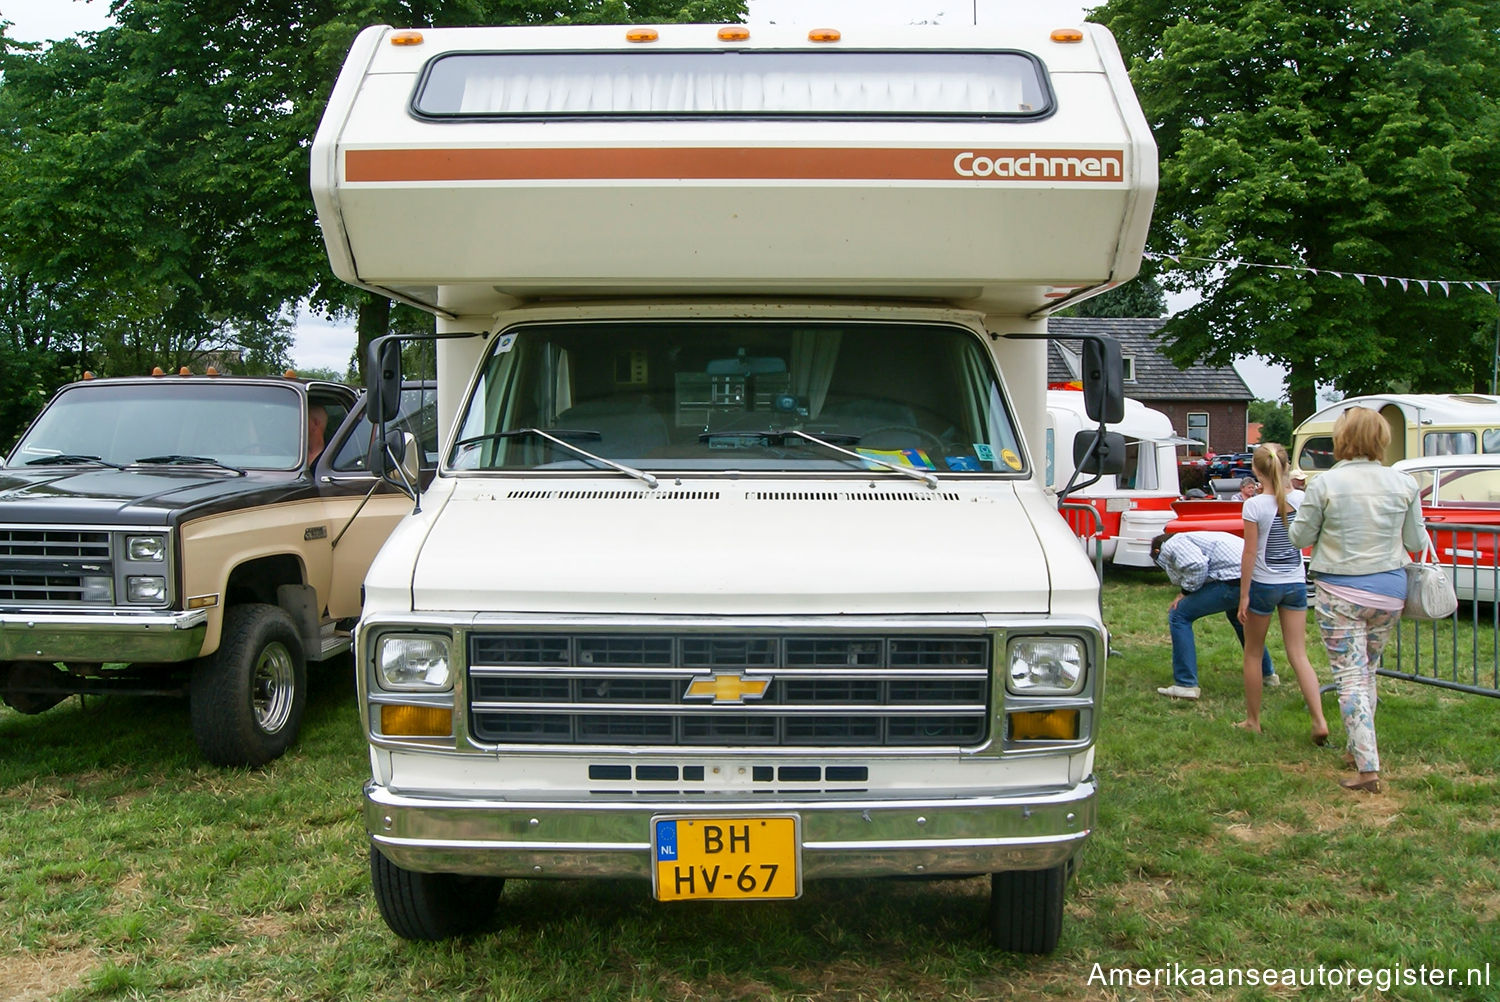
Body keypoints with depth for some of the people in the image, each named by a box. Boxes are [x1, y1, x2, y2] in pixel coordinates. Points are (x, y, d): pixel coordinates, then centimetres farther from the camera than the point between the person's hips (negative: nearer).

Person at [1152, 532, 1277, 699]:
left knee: (1179, 616, 0)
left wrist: (1186, 592, -1)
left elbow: (1197, 566, -15)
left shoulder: (1171, 545, 5)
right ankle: (1267, 674, 51)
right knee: (1237, 615, 39)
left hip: (1234, 579, -10)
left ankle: (1186, 684, -1)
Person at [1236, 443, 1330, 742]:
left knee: (1253, 654, 12)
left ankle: (1253, 720, 20)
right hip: (1296, 583, 4)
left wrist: (1243, 595, -8)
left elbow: (1250, 553, -14)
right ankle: (1319, 720, -6)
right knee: (1299, 655, 6)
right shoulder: (1301, 500, -3)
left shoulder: (1255, 505, -15)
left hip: (1263, 584, -4)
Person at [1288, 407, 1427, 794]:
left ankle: (1368, 768, -5)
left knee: (1350, 677, -1)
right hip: (1390, 590, 4)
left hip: (1340, 593, -4)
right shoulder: (1403, 483, -3)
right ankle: (1358, 748, 33)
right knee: (1368, 671, 21)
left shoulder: (1324, 485, -13)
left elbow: (1300, 537, -4)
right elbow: (1416, 541, 5)